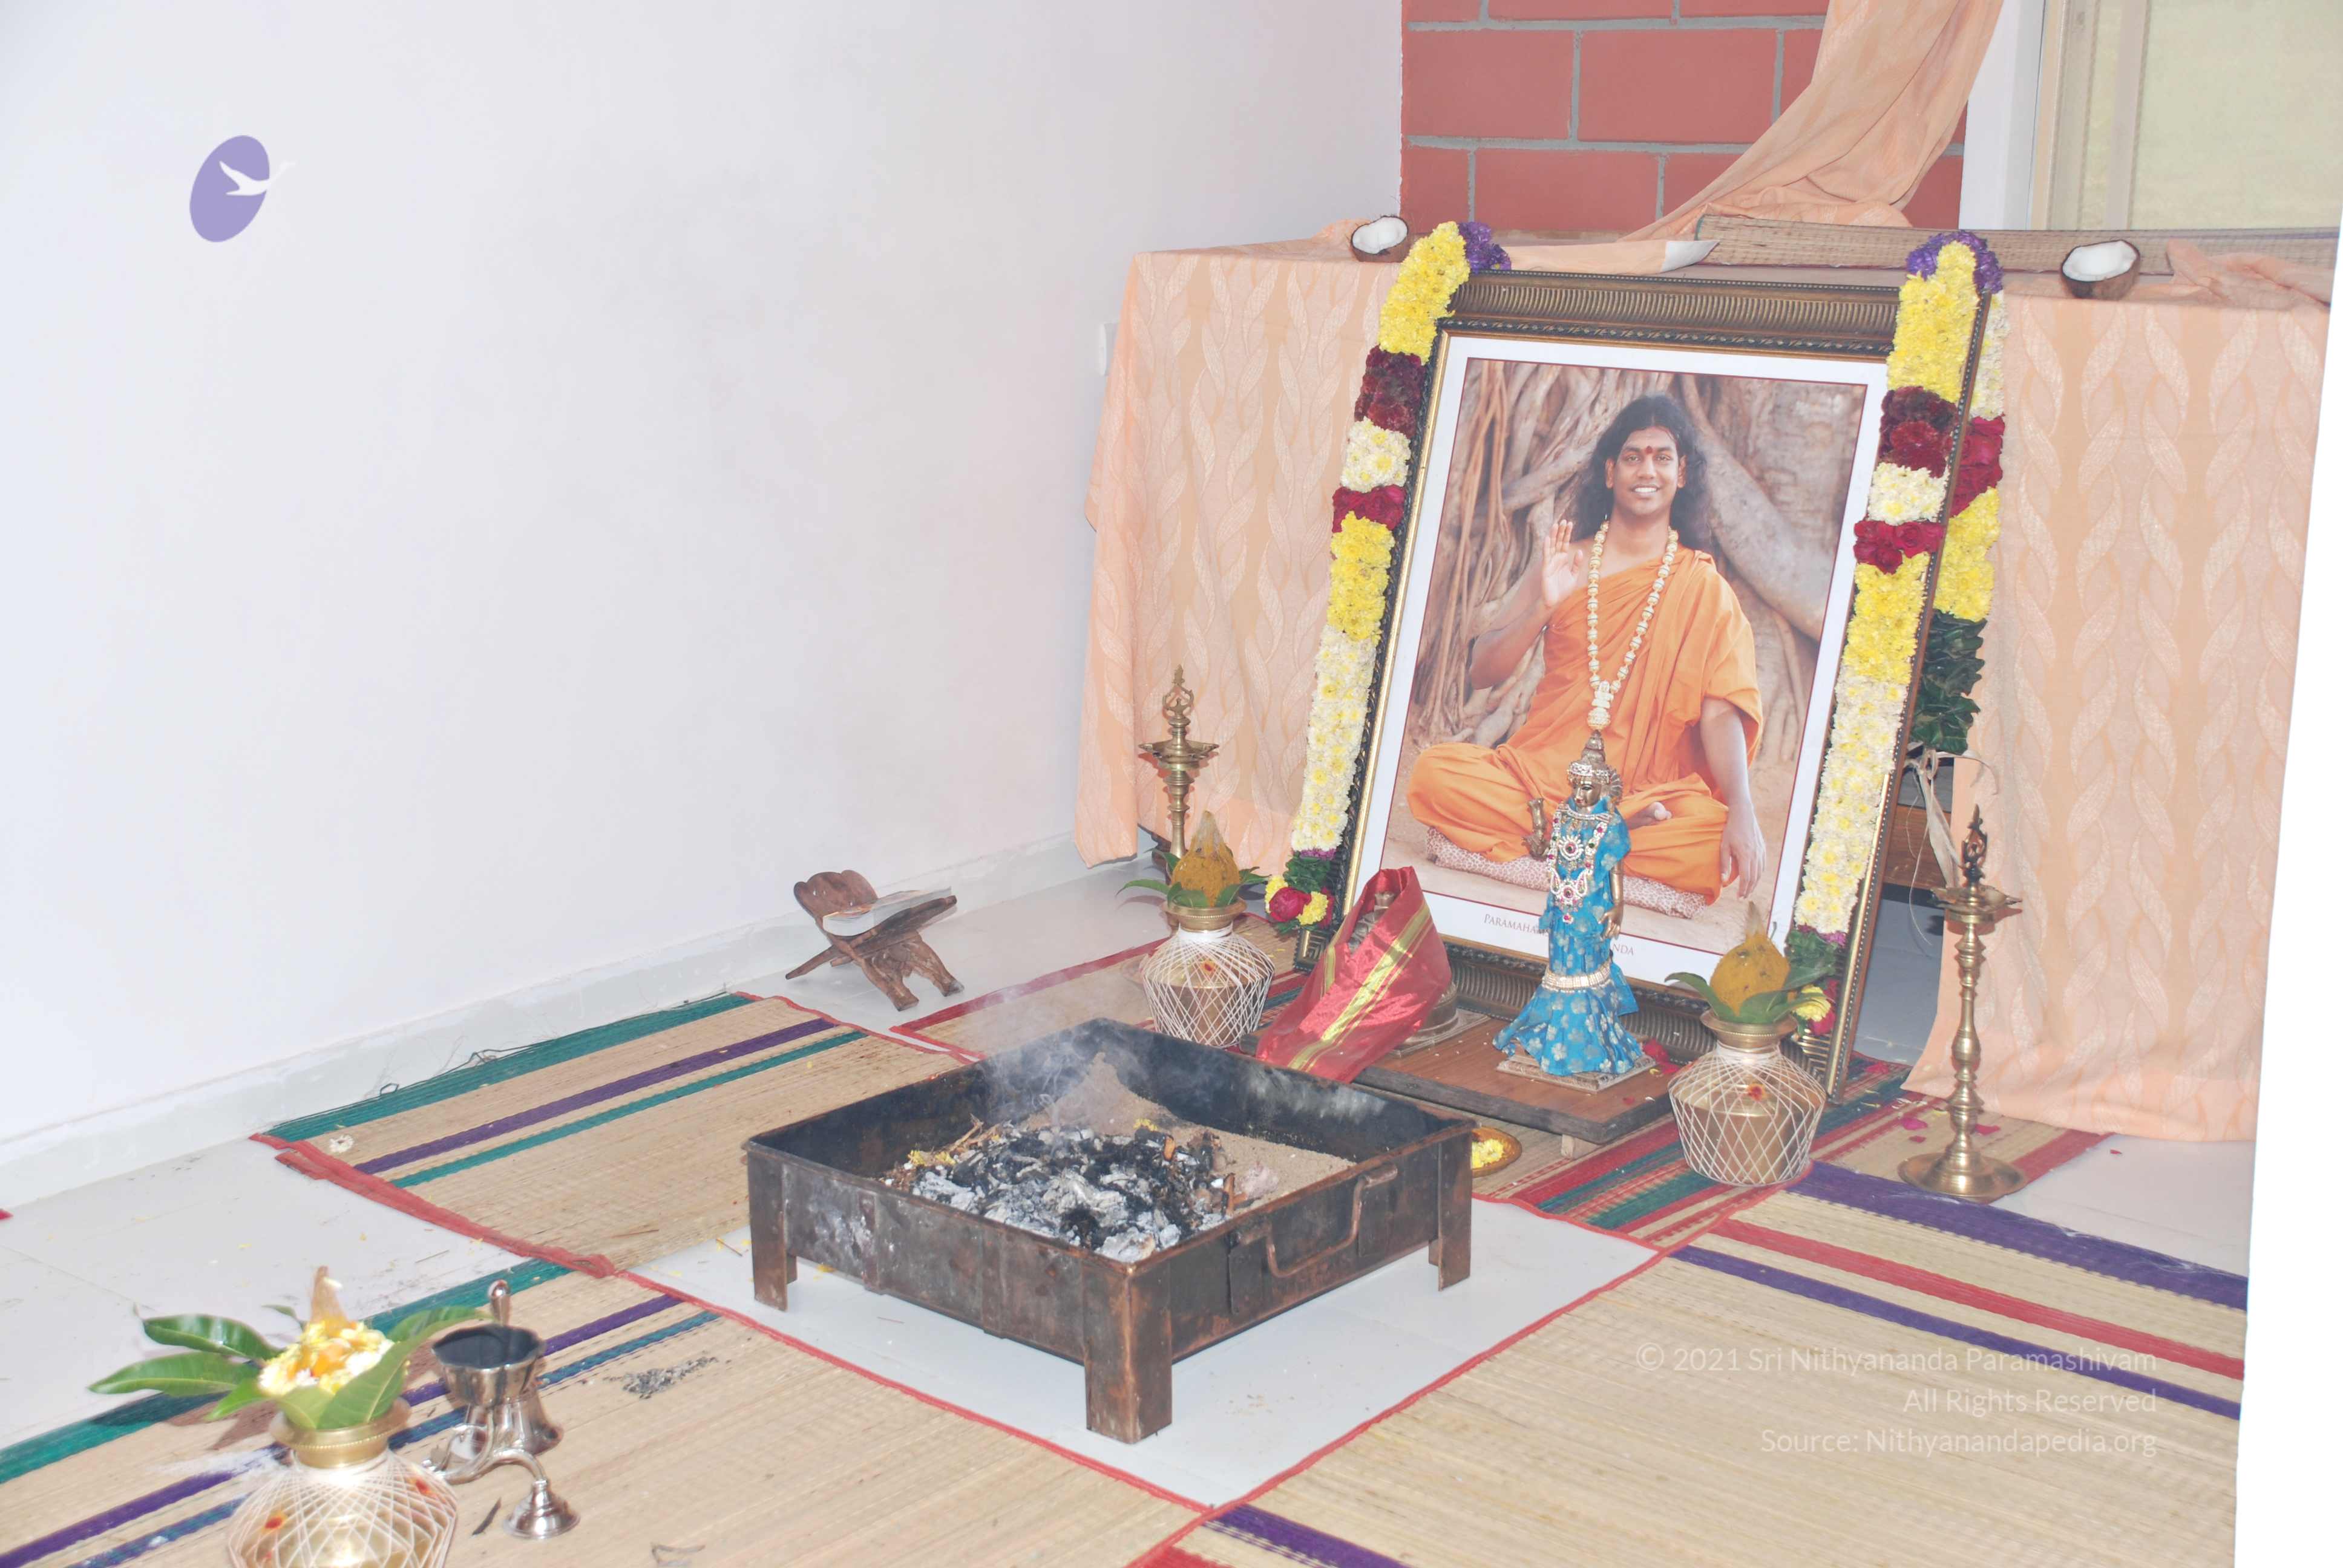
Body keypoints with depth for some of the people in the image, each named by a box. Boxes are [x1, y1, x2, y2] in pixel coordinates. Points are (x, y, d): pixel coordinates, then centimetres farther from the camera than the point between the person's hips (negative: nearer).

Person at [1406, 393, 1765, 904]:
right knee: (1434, 773, -28)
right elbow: (1480, 673, 6)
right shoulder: (1564, 561, 11)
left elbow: (1721, 712, -8)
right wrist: (1545, 607, -12)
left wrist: (1742, 811, -26)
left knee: (1728, 849, -33)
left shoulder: (1704, 588, 5)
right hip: (1538, 771, 2)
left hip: (1645, 792, -2)